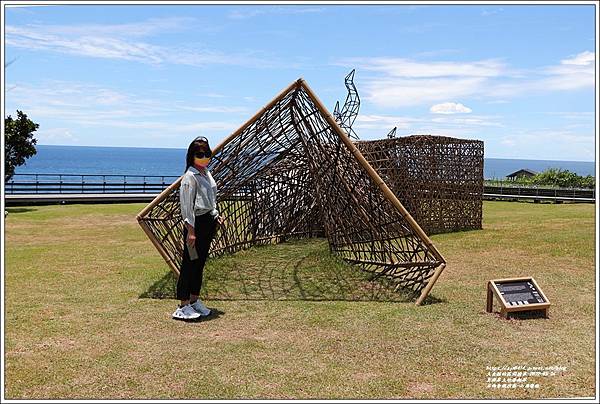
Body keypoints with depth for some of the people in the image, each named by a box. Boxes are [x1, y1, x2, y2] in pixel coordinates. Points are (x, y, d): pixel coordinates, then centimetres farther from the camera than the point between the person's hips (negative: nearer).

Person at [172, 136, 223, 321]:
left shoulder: (206, 173, 14)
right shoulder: (190, 177, -13)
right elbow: (186, 205, -17)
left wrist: (216, 215, 14)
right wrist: (191, 230, -20)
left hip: (208, 222, 9)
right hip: (196, 223, -9)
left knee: (200, 263, 15)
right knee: (189, 263, -3)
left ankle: (194, 300, 26)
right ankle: (183, 307, 5)